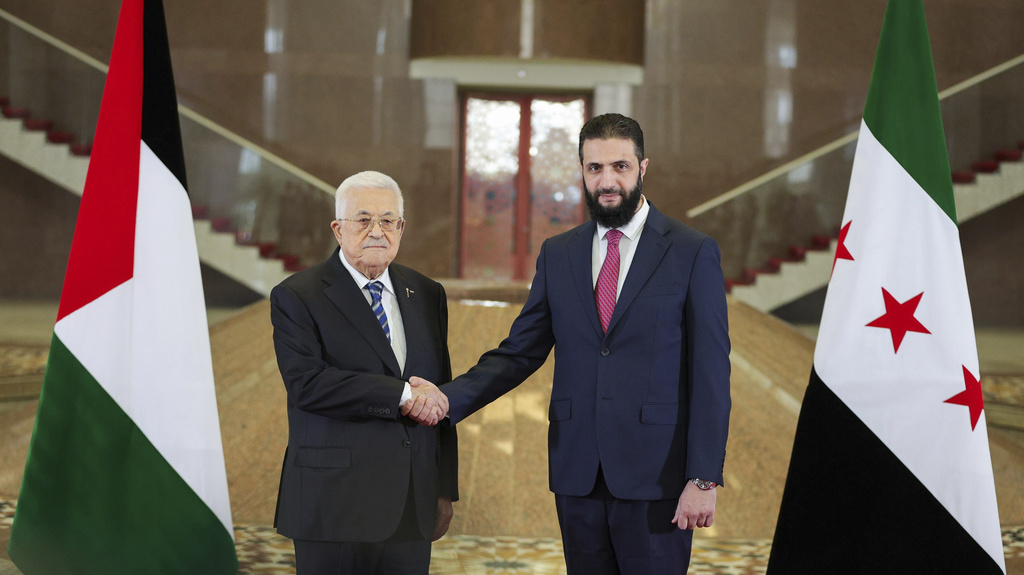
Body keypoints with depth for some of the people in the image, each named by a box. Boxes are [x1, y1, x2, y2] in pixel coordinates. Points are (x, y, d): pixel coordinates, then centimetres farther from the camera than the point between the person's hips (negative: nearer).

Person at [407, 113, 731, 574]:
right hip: (577, 472, 4)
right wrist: (449, 398, -8)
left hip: (655, 474, -3)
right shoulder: (557, 255, 10)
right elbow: (519, 352, 9)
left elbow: (710, 373, -5)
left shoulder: (693, 253, -3)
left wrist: (704, 479, -10)